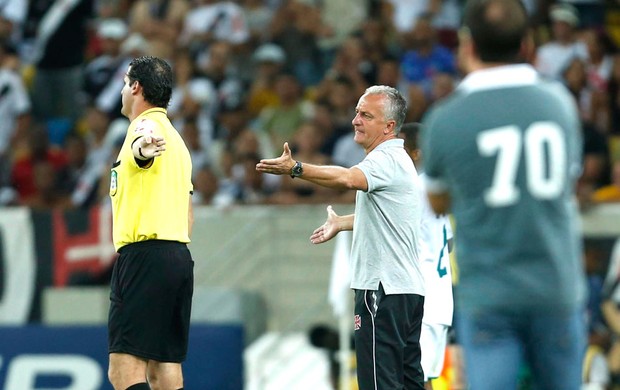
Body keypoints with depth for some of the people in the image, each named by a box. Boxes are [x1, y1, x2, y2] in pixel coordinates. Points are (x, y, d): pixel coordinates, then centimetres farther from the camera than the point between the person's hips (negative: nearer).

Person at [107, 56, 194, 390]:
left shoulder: (146, 125, -6)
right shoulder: (174, 138, 23)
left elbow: (146, 143, -34)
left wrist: (143, 145, -56)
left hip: (144, 254, -9)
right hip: (179, 255, 9)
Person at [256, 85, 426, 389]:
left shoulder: (387, 159, -13)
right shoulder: (397, 159, 21)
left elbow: (348, 178, -34)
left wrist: (296, 169, -42)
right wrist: (341, 222, 48)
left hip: (383, 290, -11)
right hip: (409, 290, 11)